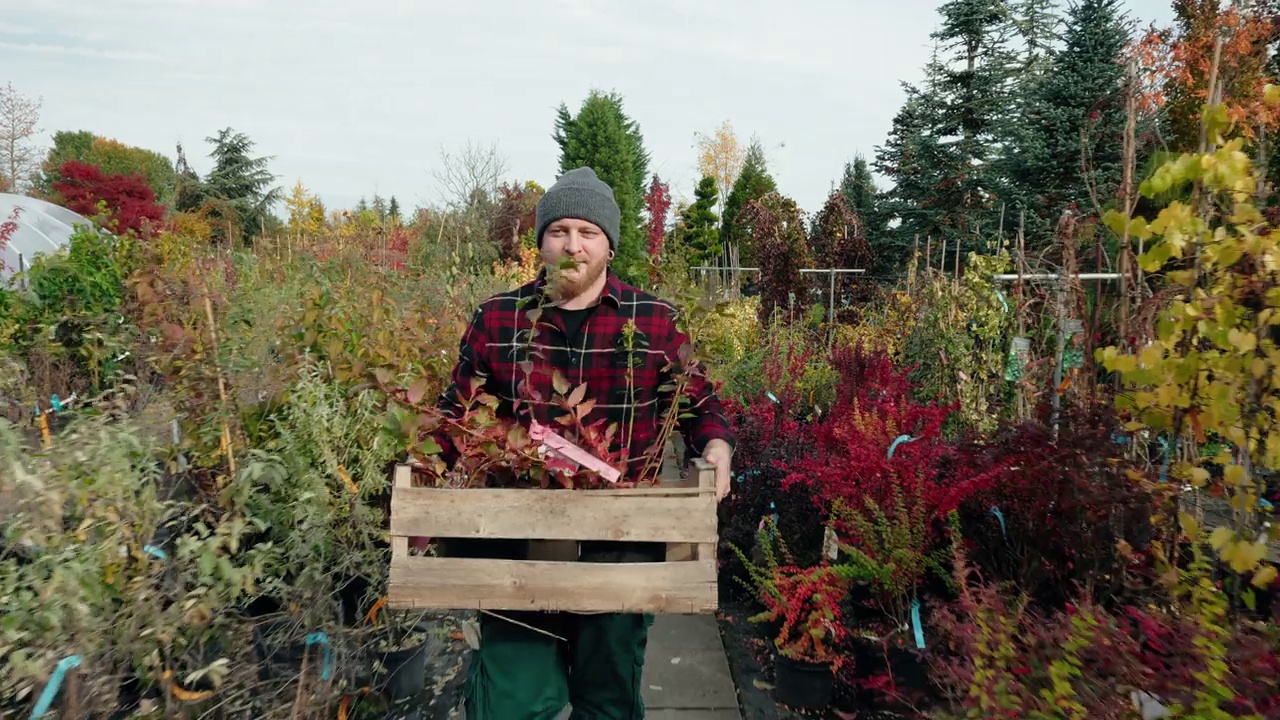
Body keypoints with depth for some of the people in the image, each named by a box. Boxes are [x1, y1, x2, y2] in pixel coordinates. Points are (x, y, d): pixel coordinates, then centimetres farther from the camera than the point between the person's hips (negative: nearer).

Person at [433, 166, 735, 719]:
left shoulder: (656, 322, -2)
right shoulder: (495, 319, 1)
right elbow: (458, 413, 10)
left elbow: (699, 405, 7)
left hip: (622, 545, 0)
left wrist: (716, 447, -13)